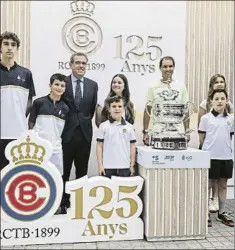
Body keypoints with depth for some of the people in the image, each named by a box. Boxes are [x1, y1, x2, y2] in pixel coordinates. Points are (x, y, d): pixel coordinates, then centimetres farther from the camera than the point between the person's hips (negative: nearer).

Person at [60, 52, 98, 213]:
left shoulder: (93, 85, 7)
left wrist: (85, 122, 11)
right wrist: (65, 123, 3)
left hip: (85, 132, 3)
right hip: (66, 132, -2)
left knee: (82, 171, 11)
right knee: (64, 170, 6)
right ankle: (63, 203, 18)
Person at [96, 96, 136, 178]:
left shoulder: (129, 127, 3)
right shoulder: (103, 126, -1)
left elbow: (132, 147, 6)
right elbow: (99, 146, 1)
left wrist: (132, 165, 4)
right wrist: (100, 165, -3)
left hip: (125, 167, 1)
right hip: (107, 166, -1)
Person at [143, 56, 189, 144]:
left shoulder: (181, 86, 8)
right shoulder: (153, 87, 2)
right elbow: (147, 111, 3)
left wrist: (187, 131, 6)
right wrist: (145, 132, -2)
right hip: (157, 132, -2)